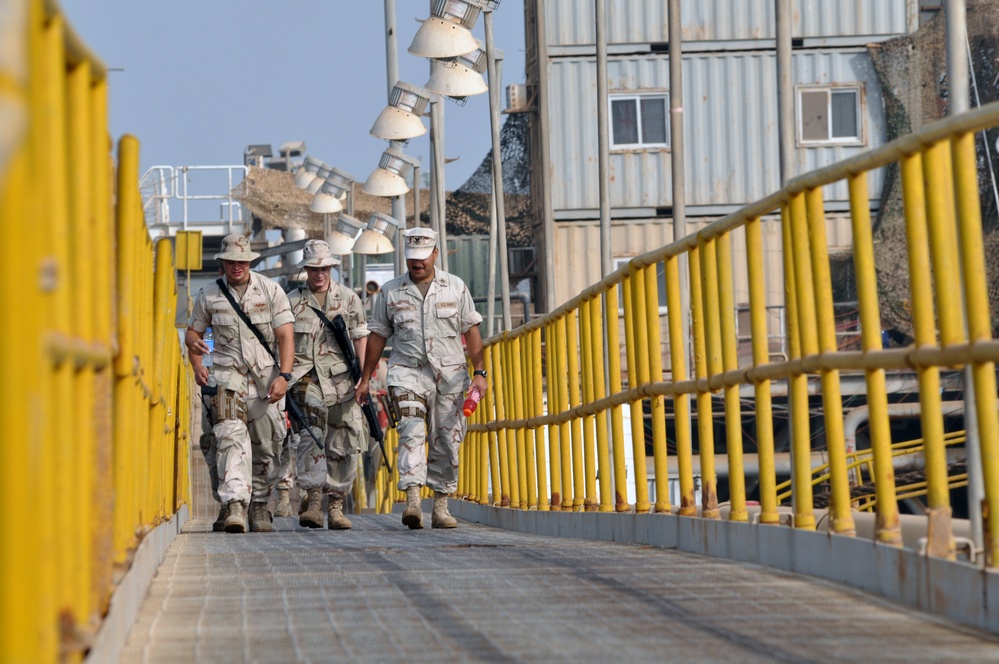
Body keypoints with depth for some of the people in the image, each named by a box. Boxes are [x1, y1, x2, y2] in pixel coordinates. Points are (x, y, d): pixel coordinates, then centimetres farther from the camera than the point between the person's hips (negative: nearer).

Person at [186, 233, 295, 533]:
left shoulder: (270, 290, 1)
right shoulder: (209, 295, 5)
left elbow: (286, 336, -4)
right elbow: (193, 331, 16)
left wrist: (284, 376, -17)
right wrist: (197, 365, -3)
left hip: (266, 376, 1)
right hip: (227, 374, -1)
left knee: (267, 446, 4)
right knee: (231, 436, -20)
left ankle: (259, 506, 23)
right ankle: (235, 506, -32)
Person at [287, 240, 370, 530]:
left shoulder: (349, 299, 11)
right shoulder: (292, 301, 8)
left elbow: (361, 339, 11)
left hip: (341, 379, 2)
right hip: (306, 378, -2)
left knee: (343, 446, 1)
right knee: (311, 435, -21)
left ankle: (335, 505, 10)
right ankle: (313, 499, -23)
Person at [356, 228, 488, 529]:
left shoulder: (456, 287, 9)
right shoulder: (390, 291, 8)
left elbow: (471, 331, 9)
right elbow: (377, 335, 13)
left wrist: (479, 372, 0)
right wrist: (365, 378, 13)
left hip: (450, 372, 1)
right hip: (408, 371, -1)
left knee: (446, 441, 1)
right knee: (411, 432, -19)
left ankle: (441, 506, 10)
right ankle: (412, 500, -29)